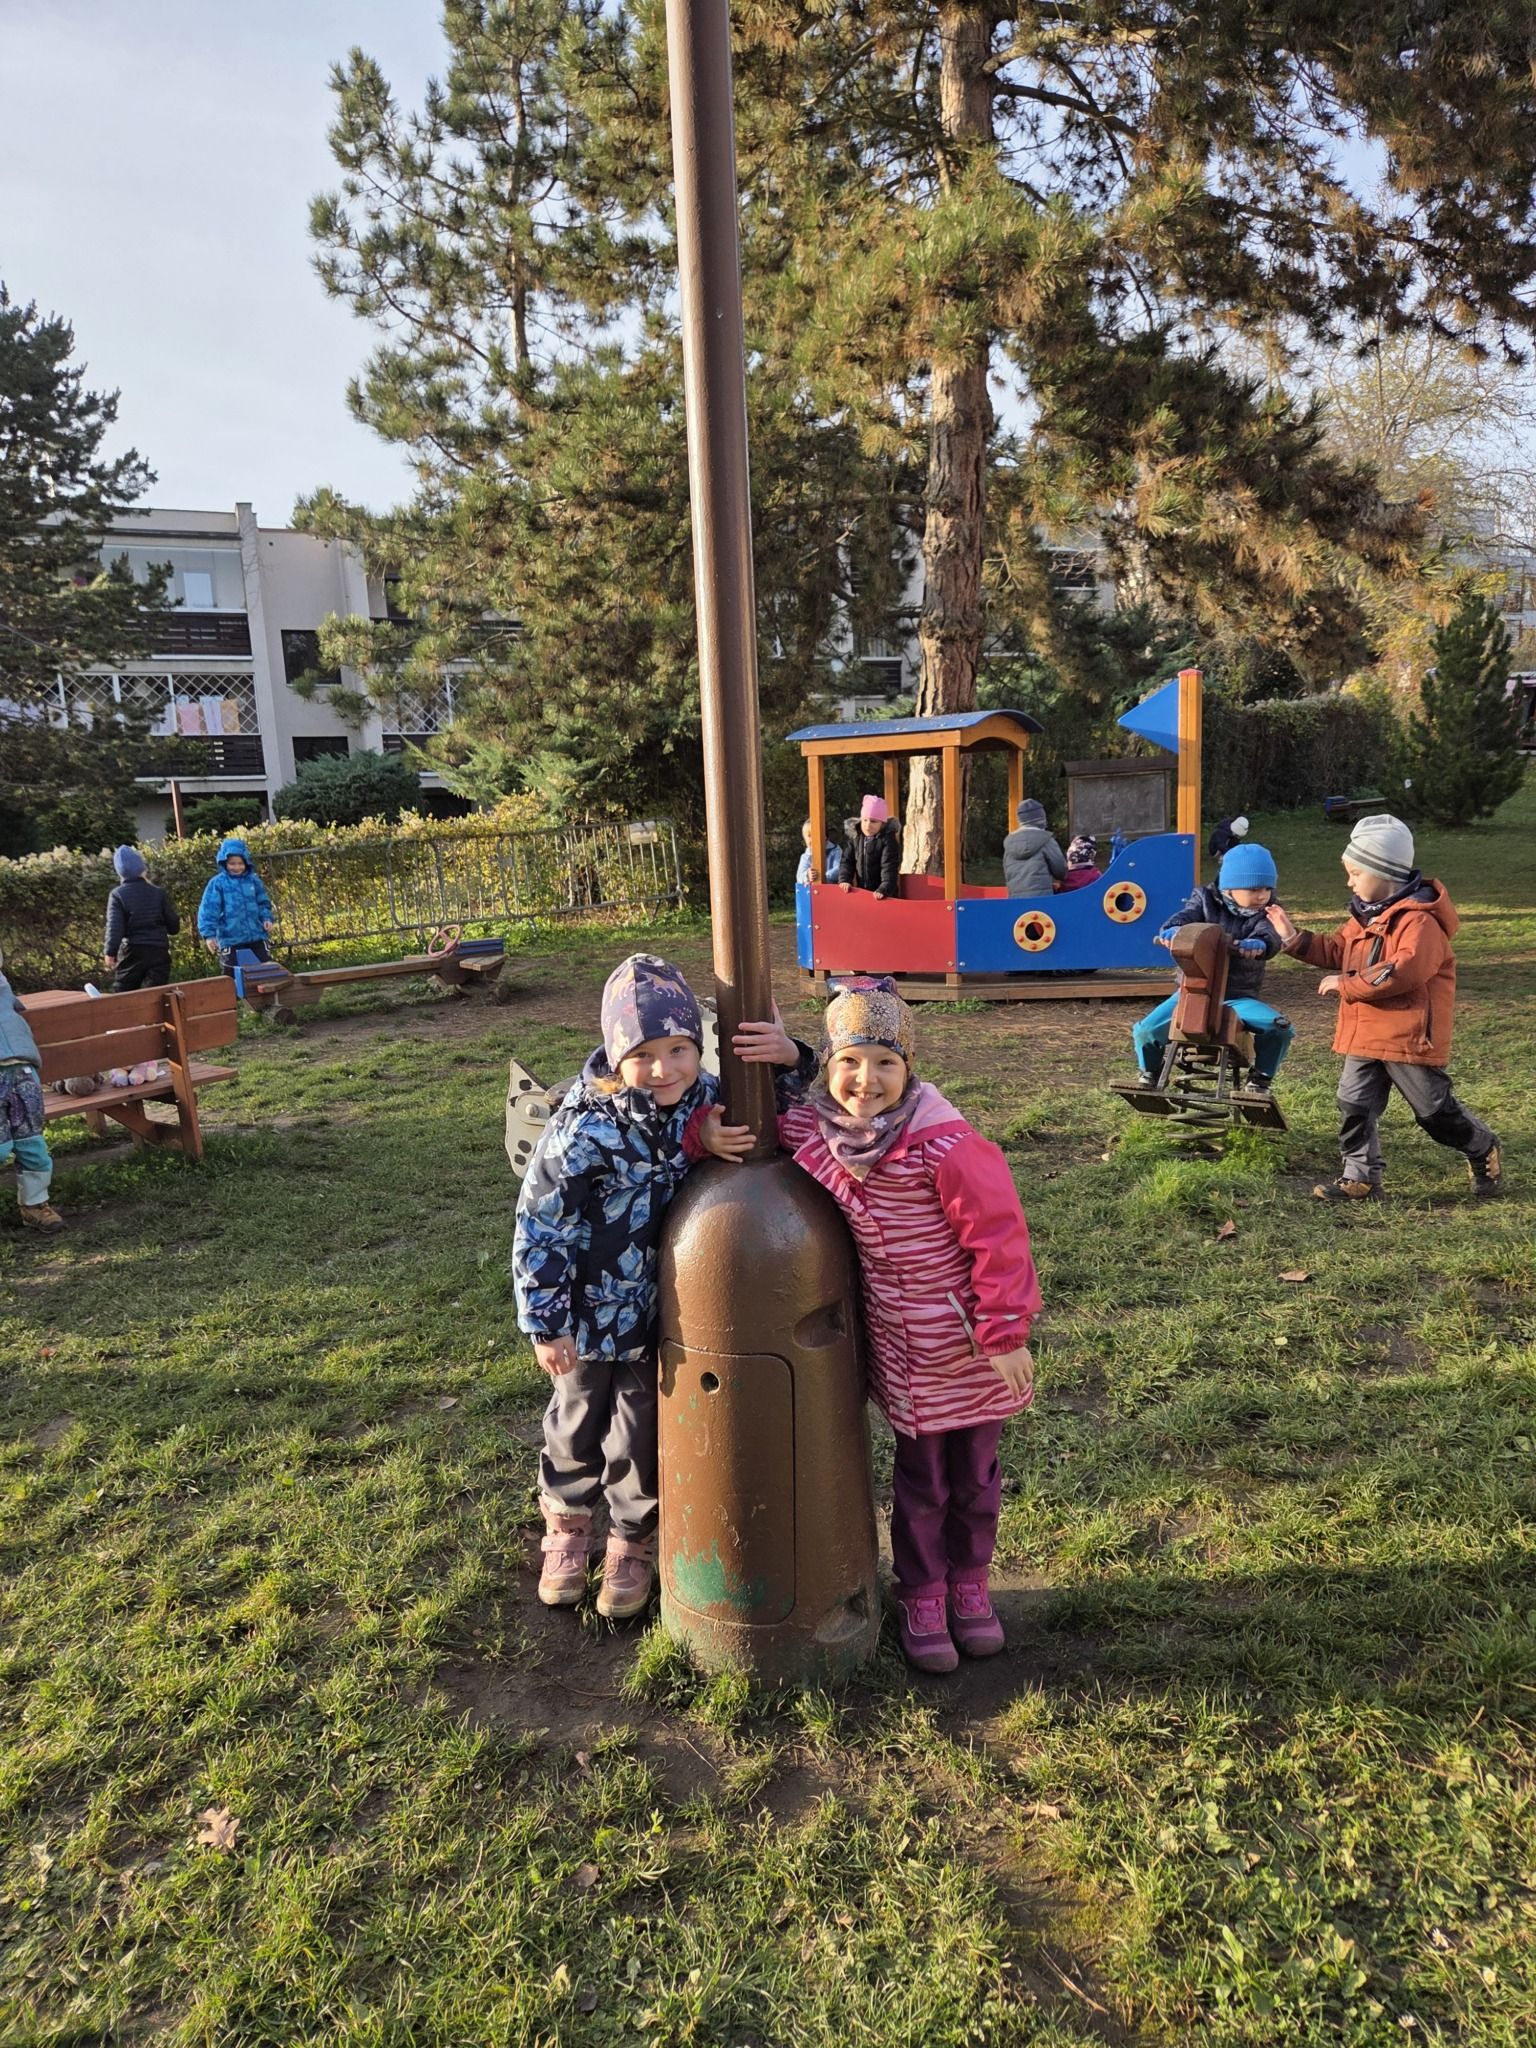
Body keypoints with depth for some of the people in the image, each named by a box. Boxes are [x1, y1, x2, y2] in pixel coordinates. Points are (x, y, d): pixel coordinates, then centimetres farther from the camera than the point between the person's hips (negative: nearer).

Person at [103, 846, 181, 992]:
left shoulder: (118, 895, -4)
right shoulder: (158, 893, 2)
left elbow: (114, 927, -14)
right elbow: (174, 926, 4)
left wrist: (110, 952, -13)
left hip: (132, 953, -1)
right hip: (159, 952, 1)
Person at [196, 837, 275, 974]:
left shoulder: (253, 880, 5)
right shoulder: (217, 883, -5)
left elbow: (263, 903, 15)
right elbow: (208, 910, -8)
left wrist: (266, 918, -4)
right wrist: (208, 934, -15)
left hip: (256, 937, 3)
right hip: (231, 939, -3)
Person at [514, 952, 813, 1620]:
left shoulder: (707, 1101, -13)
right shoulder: (584, 1129, -24)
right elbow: (538, 1228, -17)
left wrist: (790, 1057, -22)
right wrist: (545, 1323, -13)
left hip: (665, 1313, 2)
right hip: (592, 1313, -2)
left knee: (643, 1434, 17)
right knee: (577, 1426, 21)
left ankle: (633, 1539, 44)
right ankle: (566, 1524, 50)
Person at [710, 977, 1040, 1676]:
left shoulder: (945, 1144, -26)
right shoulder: (806, 1129, -12)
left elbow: (999, 1239, -20)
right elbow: (742, 1124, 5)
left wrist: (1006, 1334, -15)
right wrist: (708, 1130, -18)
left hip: (975, 1348, -2)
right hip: (902, 1348, 2)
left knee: (975, 1476, 19)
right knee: (920, 1480, 18)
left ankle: (970, 1581, 44)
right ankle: (921, 1594, 41)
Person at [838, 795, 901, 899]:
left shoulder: (888, 839, -13)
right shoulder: (855, 837, 2)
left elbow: (889, 867, -22)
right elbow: (847, 860, 6)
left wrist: (883, 889, -35)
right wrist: (845, 880, -11)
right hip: (861, 892, 5)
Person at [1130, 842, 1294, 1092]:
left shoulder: (1265, 912, 1)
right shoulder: (1206, 900, 2)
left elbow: (1270, 935, -19)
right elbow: (1187, 915, -16)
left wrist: (1259, 944, -46)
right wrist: (1172, 929, -42)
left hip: (1238, 997, 1)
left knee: (1281, 1029, -22)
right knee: (1145, 1030, -16)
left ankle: (1260, 1078, 3)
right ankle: (1149, 1074, 15)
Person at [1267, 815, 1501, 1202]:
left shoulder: (1420, 919, -19)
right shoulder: (1365, 916, 10)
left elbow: (1403, 971, -31)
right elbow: (1337, 950, 17)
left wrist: (1346, 984, -26)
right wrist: (1295, 940, 5)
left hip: (1409, 1037, -8)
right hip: (1365, 1037, 8)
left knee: (1435, 1110, 7)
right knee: (1354, 1104, 4)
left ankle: (1483, 1151, 34)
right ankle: (1360, 1177, 11)